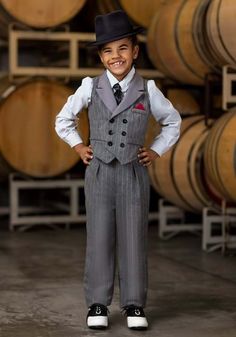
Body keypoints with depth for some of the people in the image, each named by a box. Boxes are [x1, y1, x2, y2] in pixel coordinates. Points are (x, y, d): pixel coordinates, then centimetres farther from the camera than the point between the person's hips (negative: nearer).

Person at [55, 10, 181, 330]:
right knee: (99, 239, 1)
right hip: (99, 172, 0)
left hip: (134, 172, 0)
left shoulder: (147, 90, 0)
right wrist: (78, 146, 6)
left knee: (134, 239, 2)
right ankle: (98, 304, 8)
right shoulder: (90, 87, 1)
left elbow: (173, 122, 16)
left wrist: (156, 151, 7)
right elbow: (64, 119, 16)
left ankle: (134, 305, 9)